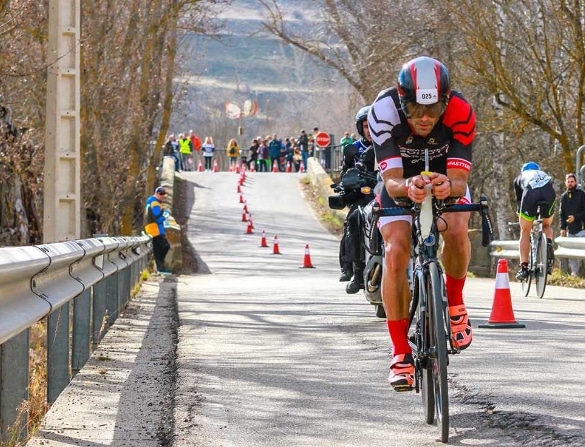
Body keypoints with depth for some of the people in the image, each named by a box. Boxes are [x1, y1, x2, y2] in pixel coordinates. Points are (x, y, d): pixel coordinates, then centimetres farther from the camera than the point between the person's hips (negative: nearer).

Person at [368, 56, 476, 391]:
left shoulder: (460, 112, -32)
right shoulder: (384, 111, -33)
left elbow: (460, 181, -34)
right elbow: (392, 182, -35)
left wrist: (448, 186, -57)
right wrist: (408, 187, -58)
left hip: (447, 180, 0)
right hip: (401, 182, 0)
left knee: (457, 231, -30)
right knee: (396, 252, -21)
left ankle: (455, 304, -2)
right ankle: (401, 353, -13)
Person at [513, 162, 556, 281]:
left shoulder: (520, 178, 36)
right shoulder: (545, 175, 41)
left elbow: (519, 201, 37)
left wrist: (520, 219, 50)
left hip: (530, 193, -2)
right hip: (549, 194, 2)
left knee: (525, 232, 13)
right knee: (547, 226, 28)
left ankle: (524, 268, 5)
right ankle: (549, 244, -1)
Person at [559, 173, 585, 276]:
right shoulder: (564, 196, 13)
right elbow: (561, 213, 16)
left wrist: (575, 217, -16)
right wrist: (563, 227, 9)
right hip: (570, 229, 5)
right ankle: (574, 272, 11)